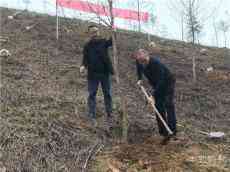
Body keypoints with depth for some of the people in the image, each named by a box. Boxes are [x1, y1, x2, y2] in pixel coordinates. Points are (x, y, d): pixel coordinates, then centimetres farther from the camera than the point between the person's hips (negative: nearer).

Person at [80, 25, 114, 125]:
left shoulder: (104, 42, 3)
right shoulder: (87, 46, 3)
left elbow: (111, 42, -16)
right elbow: (85, 59, 0)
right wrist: (83, 66, -21)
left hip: (105, 73, 1)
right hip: (93, 74, 0)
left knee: (108, 94, 8)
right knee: (92, 94, 1)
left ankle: (109, 114, 19)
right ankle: (92, 116, 6)